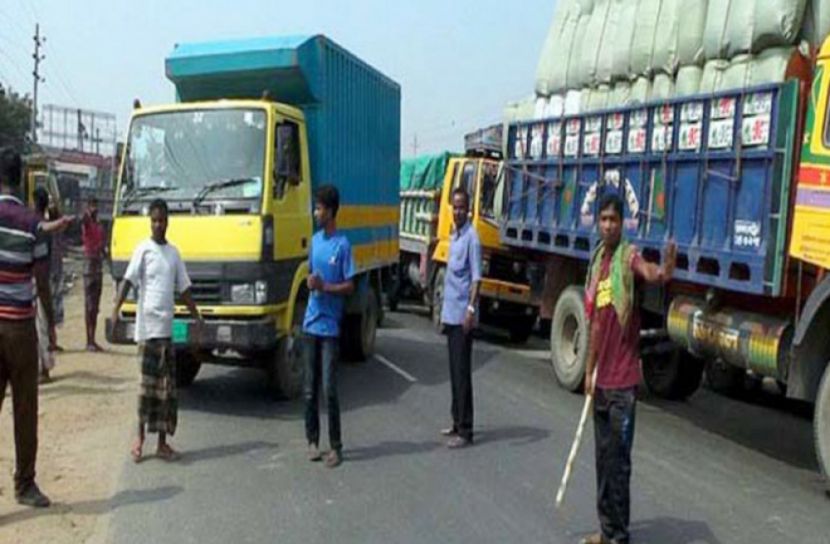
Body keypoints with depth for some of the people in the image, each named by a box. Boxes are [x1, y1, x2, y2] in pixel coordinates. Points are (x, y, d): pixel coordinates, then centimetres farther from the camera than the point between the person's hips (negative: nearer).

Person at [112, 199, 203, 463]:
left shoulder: (173, 252, 13)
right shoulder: (143, 249, -3)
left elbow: (184, 288, 18)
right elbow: (128, 280, -12)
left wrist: (197, 318, 17)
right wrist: (116, 308, -26)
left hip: (167, 327, 5)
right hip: (147, 325, -5)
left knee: (167, 387, 6)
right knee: (148, 383, -2)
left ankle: (163, 442, 13)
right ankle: (140, 437, 12)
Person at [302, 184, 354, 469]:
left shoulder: (343, 245, -9)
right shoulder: (315, 240, 10)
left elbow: (350, 286, -9)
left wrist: (324, 286, -21)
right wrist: (310, 282, -4)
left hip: (330, 326, -6)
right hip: (311, 322, 6)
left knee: (329, 390, -5)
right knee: (310, 388, 10)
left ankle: (336, 446, 4)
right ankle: (312, 440, 21)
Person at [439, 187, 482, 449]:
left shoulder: (471, 237, -12)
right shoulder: (453, 236, 15)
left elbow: (476, 278, -17)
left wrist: (471, 309, -25)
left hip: (462, 315, -9)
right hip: (450, 314, 9)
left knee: (462, 372, -7)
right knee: (454, 371, 14)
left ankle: (465, 430, -3)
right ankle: (457, 421, 24)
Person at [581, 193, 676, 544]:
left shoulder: (629, 257, -10)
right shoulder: (597, 262, 12)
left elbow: (652, 275, -34)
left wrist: (666, 269, -57)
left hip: (623, 380, -8)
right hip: (602, 379, 8)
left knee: (619, 460, -3)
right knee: (603, 456, 15)